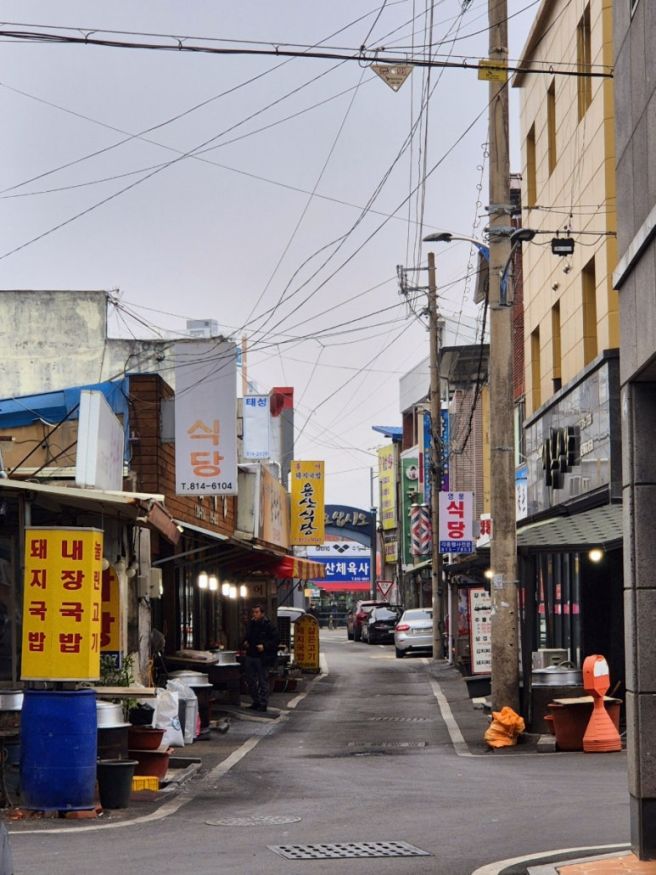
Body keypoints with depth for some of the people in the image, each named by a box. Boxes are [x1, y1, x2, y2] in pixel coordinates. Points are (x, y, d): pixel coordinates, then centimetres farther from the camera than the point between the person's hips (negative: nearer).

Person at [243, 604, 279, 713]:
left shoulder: (269, 626, -10)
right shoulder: (250, 624, 12)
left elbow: (275, 640, -11)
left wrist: (264, 646, -20)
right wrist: (245, 642, 8)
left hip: (262, 658, -7)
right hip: (250, 656, 7)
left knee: (263, 681, -3)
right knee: (250, 681, 13)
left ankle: (263, 704, 2)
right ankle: (256, 701, 24)